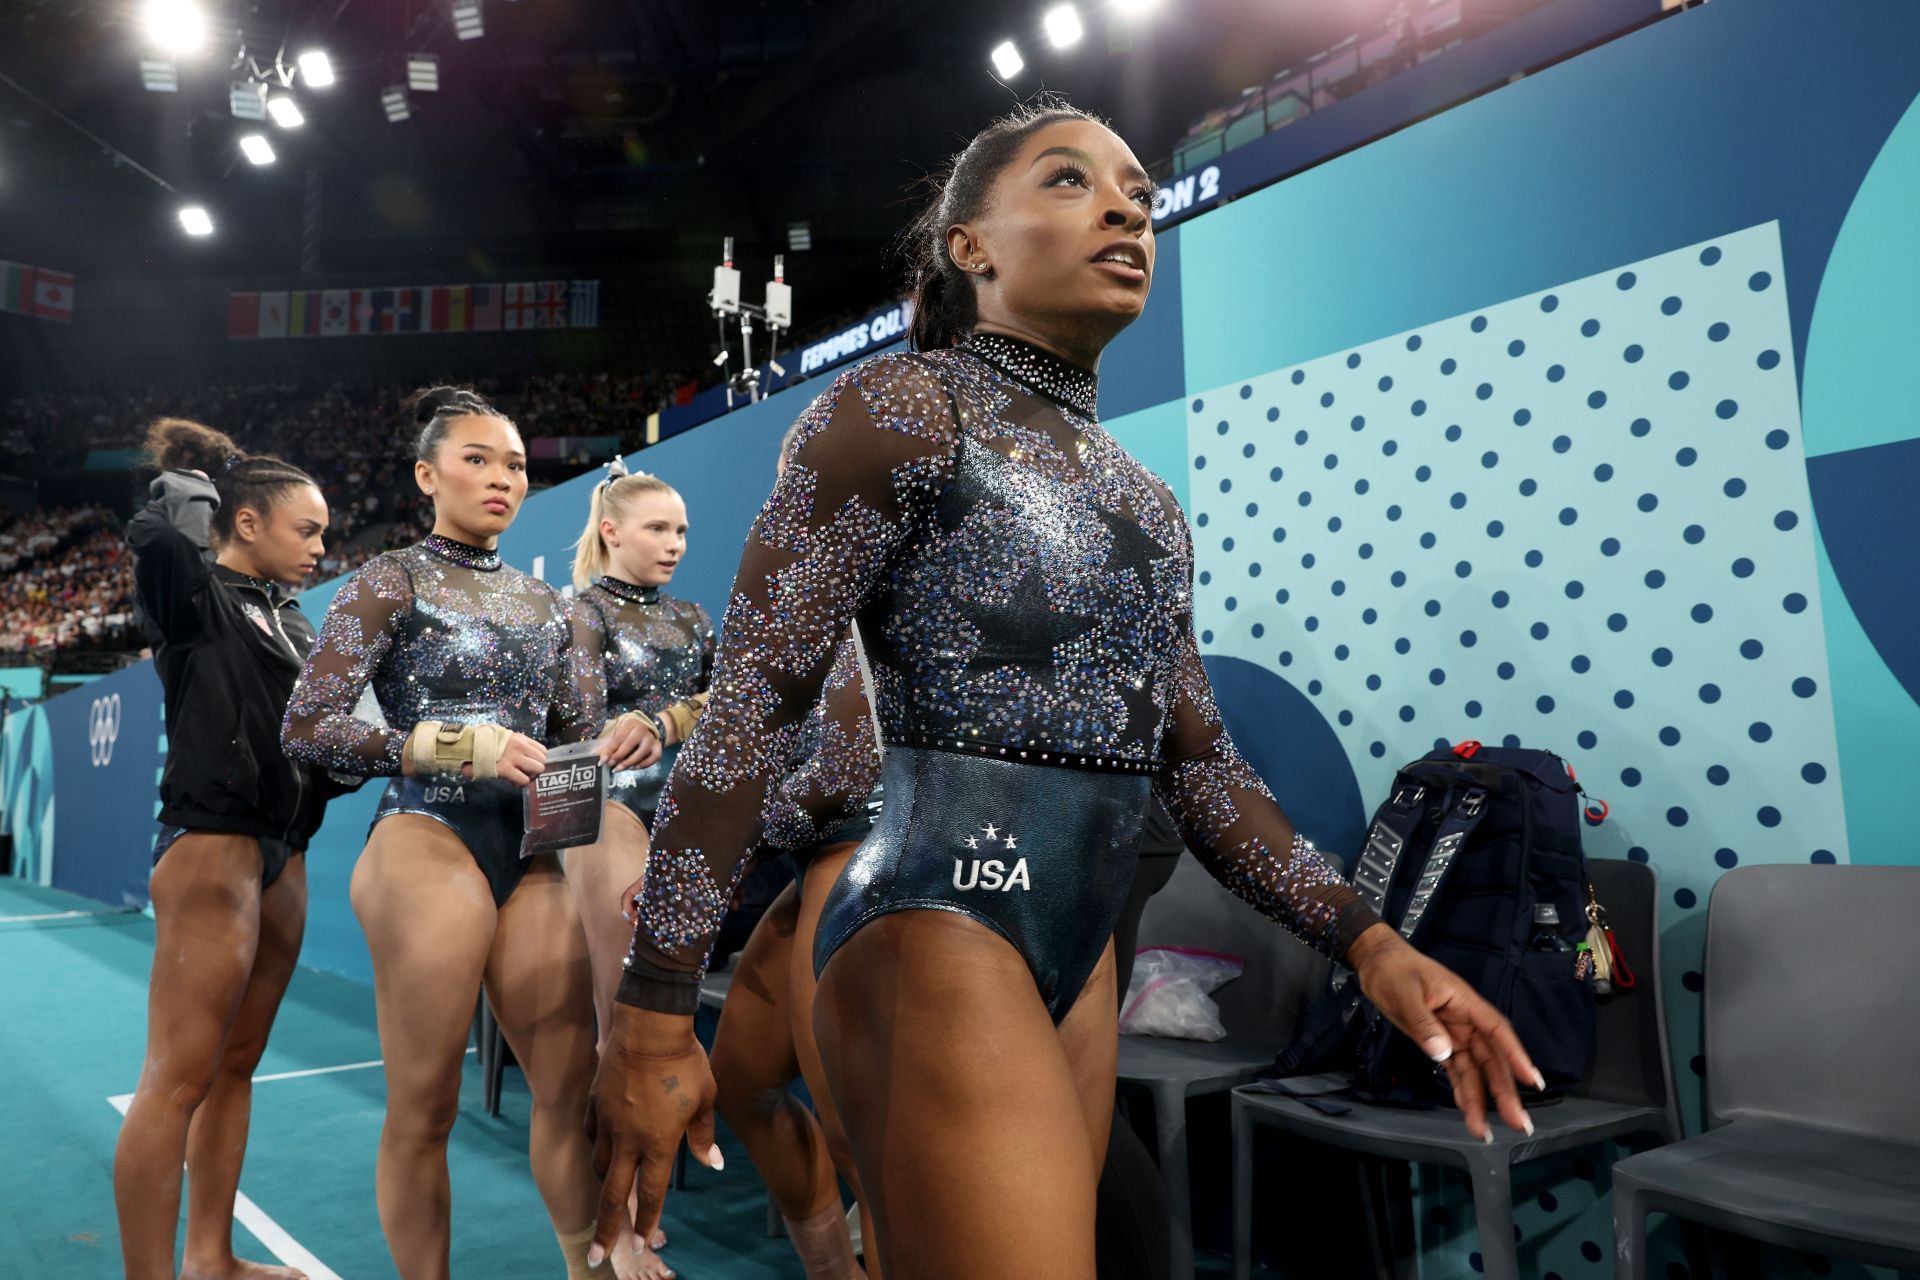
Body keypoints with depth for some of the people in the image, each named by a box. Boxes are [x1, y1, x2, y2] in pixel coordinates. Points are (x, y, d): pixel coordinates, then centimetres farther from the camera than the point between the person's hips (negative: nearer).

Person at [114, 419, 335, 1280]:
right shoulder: (194, 594, -4)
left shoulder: (289, 621, 17)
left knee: (236, 1065, 12)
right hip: (212, 844, -8)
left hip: (281, 851, 8)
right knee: (179, 1075, -6)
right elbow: (151, 538, -27)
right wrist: (188, 486, -7)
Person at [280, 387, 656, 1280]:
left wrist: (619, 740, -7)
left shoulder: (545, 602, 15)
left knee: (570, 1083, 5)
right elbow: (306, 727, -7)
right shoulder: (391, 581, 0)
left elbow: (576, 736, 17)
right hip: (428, 844, -5)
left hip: (531, 852, 5)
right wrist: (461, 747, -17)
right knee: (424, 1107, 2)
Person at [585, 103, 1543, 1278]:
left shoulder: (1141, 498, 16)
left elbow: (1196, 759, 16)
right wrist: (656, 1010, -15)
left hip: (1079, 950, 8)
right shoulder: (906, 406, -6)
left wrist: (1367, 941, 7)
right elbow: (749, 703, -12)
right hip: (938, 933, -8)